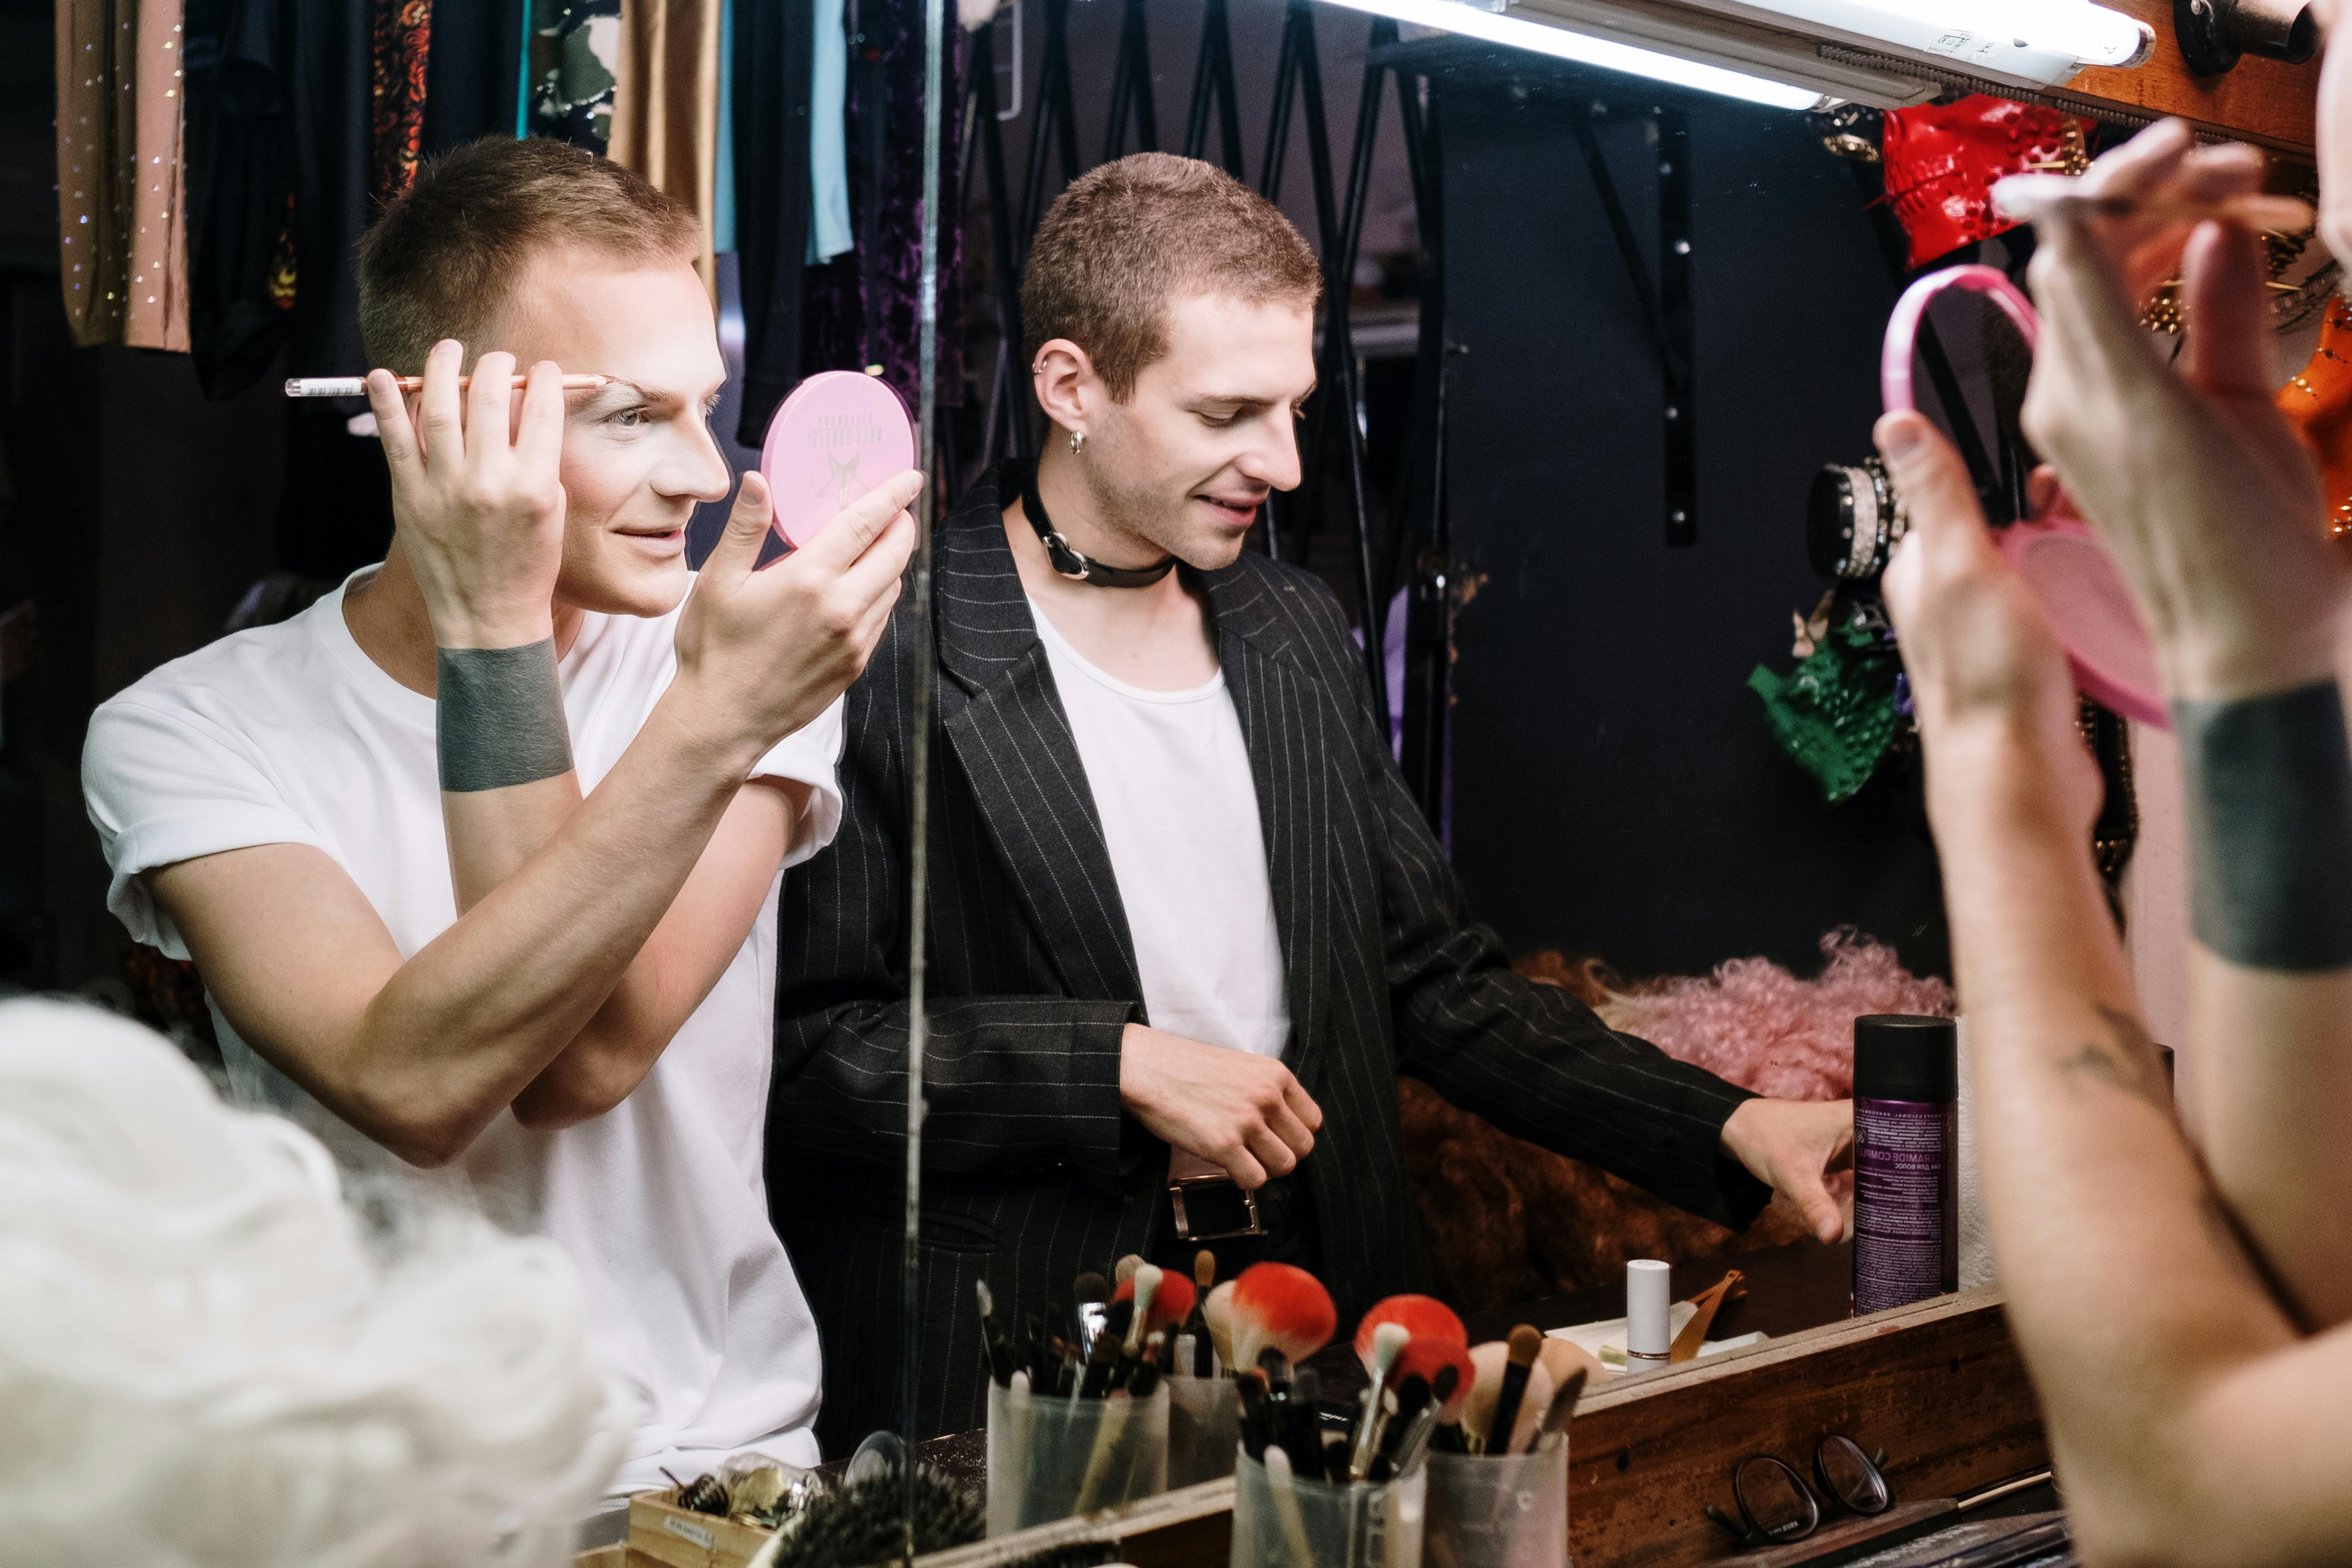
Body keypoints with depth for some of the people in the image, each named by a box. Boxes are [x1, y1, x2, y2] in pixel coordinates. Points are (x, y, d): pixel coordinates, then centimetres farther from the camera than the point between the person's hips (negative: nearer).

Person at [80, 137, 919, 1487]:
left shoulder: (747, 659, -3)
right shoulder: (191, 732, -5)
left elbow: (583, 1062, -16)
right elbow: (415, 1089, -22)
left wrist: (493, 636, -19)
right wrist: (713, 724, -27)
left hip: (726, 1457, -2)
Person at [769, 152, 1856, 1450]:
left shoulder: (1298, 636, 14)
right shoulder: (889, 654, -9)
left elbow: (1437, 982, 16)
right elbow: (800, 1041, -14)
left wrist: (1730, 1128, 6)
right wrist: (1122, 1064, -15)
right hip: (1010, 1385, -5)